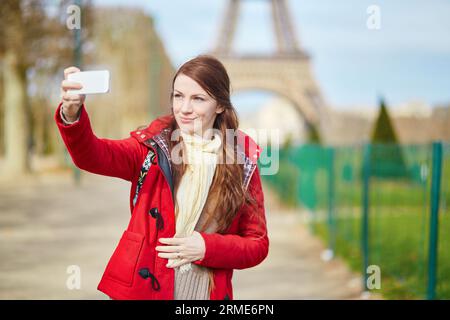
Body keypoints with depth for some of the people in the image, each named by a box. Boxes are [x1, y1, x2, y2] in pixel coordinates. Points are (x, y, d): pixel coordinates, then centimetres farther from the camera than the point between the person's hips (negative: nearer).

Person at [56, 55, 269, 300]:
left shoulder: (243, 162, -2)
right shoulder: (152, 147, -4)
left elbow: (257, 245, 1)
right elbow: (94, 155, -22)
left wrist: (207, 248, -14)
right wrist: (72, 115, -41)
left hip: (207, 293, 0)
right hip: (141, 290, 0)